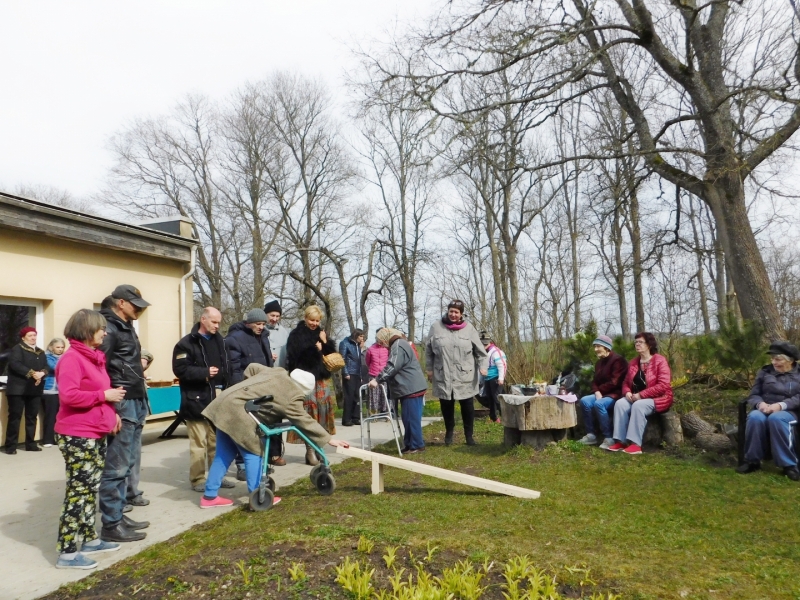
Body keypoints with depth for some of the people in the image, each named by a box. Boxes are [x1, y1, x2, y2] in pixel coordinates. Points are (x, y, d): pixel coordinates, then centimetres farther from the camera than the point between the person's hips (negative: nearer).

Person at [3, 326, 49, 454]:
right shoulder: (17, 349, -1)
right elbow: (15, 364, -17)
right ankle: (11, 446, 1)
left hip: (35, 390, 6)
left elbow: (46, 367, 8)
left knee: (32, 417, 9)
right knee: (15, 417, -3)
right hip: (18, 389, -6)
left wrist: (42, 373, -15)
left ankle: (30, 444, 16)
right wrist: (32, 373, -24)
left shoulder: (41, 352, 18)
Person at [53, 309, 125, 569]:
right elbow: (69, 395, -26)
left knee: (91, 489, 16)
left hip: (96, 434, 10)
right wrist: (104, 395, -19)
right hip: (77, 436, -10)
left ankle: (89, 539, 27)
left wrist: (112, 411, 10)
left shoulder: (95, 357, 14)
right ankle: (67, 552, 3)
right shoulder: (72, 358, -15)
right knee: (78, 490, -5)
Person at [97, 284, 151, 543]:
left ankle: (119, 515, 24)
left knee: (126, 464, 15)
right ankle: (111, 525, 5)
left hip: (135, 403, 10)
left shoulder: (126, 327, 17)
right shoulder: (108, 328, -13)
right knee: (116, 467, -3)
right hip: (121, 405, -10)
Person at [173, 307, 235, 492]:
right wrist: (204, 373, -17)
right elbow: (180, 369, -15)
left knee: (217, 441, 11)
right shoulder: (187, 343, -5)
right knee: (199, 443, -2)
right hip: (197, 401, -6)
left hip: (217, 399, 6)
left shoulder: (219, 341, 16)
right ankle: (197, 479, 9)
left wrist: (224, 385, 7)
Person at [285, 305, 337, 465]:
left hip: (322, 379, 6)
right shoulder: (297, 334, 0)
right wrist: (316, 349, -8)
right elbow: (295, 355, -14)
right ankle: (310, 450, -4)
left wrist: (325, 343, -4)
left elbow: (332, 354, 14)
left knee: (323, 410, 3)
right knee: (309, 413, -10)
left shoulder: (321, 333, 16)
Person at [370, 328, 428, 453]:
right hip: (409, 388, 11)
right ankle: (410, 444, 18)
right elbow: (394, 367, 26)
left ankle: (416, 445, -1)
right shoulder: (397, 345, 22)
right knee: (409, 418, 13)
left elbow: (392, 367, -22)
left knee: (412, 418, -6)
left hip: (412, 389, -11)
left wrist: (377, 379, -19)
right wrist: (380, 379, 20)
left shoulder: (398, 345, -12)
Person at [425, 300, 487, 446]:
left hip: (465, 376, 0)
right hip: (443, 375, 0)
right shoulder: (436, 327, 0)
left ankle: (469, 434, 22)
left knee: (467, 405, 6)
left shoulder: (468, 328, 1)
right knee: (446, 405, 9)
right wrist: (429, 368, 5)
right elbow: (428, 350, 6)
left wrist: (482, 366, -5)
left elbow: (479, 350, 4)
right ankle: (449, 431, 30)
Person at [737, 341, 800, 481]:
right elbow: (753, 395, 9)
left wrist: (781, 405, -23)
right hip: (764, 410, 2)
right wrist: (760, 403, -15)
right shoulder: (765, 372, 15)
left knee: (776, 418, -40)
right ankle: (753, 461, -24)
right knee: (755, 417, -36)